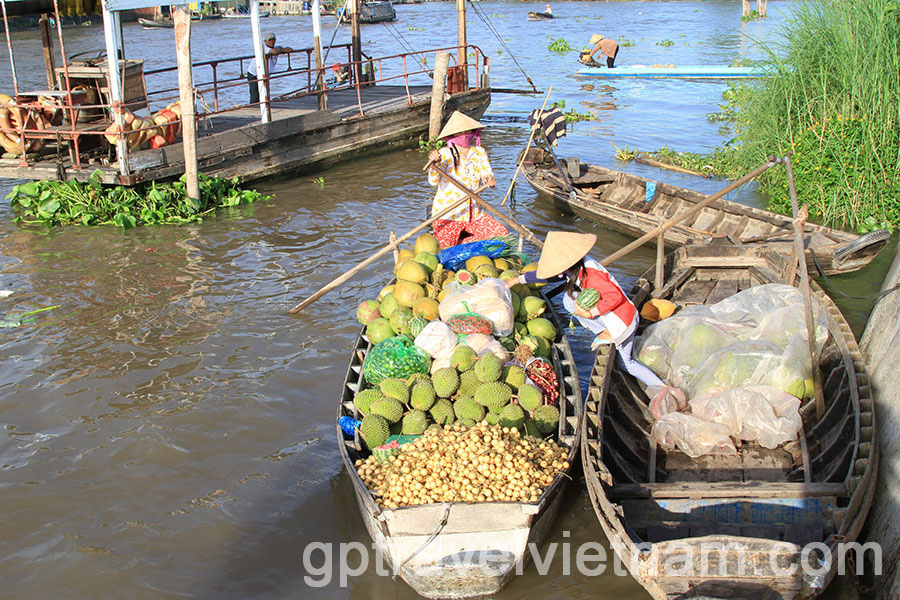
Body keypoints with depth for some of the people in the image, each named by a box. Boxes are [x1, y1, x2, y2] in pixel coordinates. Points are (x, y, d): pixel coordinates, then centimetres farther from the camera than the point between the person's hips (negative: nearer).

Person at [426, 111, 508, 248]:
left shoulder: (479, 152, 7)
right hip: (447, 215, -5)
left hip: (473, 214, 5)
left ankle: (463, 242, 6)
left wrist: (490, 180, -25)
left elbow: (487, 175, 0)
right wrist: (435, 164, -43)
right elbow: (433, 181, -22)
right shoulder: (445, 154, -10)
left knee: (502, 233, -12)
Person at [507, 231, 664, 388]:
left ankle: (607, 334, -8)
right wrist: (518, 279, 15)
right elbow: (549, 275, 14)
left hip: (621, 323, -10)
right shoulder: (574, 268, 3)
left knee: (569, 299, -11)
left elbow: (615, 296, -31)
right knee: (626, 363, 23)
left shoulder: (590, 273, -27)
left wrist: (590, 313, -27)